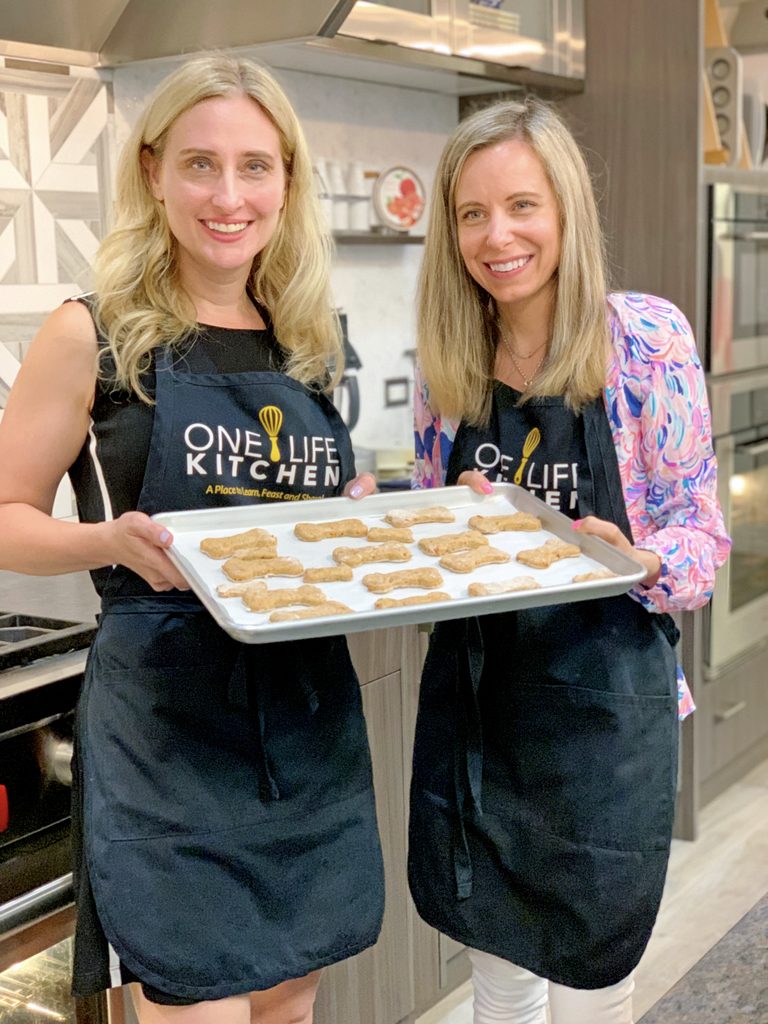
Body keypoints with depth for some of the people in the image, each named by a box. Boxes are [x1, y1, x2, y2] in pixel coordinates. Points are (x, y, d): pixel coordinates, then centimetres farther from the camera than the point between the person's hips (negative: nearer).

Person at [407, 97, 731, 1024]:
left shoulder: (646, 338, -11)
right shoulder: (445, 364, 0)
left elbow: (702, 538, -7)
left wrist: (637, 561, -28)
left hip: (601, 706, -3)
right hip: (470, 703, 4)